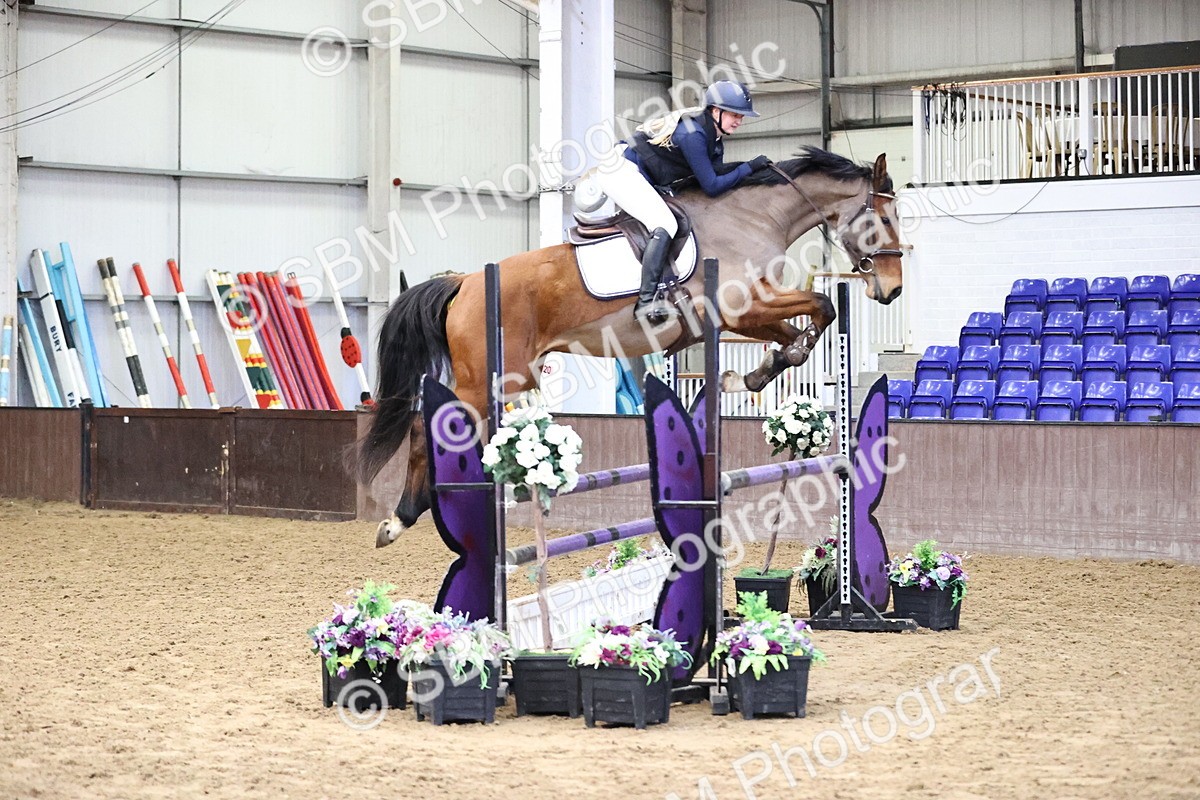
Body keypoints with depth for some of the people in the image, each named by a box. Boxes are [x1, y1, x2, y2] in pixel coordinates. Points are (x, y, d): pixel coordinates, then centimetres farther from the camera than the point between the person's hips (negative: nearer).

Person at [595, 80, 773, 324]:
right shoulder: (693, 134, -22)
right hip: (622, 171, -11)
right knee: (665, 225, -25)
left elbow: (718, 175, 8)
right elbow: (712, 187, -21)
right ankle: (647, 300, -34)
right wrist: (749, 167, -16)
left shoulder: (714, 138, 8)